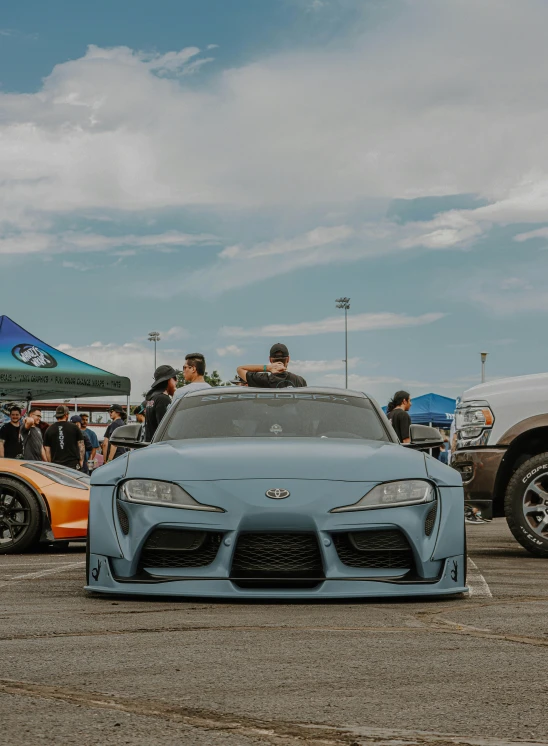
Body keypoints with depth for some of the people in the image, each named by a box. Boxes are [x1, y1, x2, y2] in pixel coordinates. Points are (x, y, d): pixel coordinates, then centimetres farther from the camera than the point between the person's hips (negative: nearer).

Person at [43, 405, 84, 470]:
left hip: (56, 465, 1)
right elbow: (81, 445, 4)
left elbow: (47, 450, 8)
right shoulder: (74, 427, 2)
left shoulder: (49, 430, 6)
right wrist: (81, 461, 11)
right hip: (73, 465, -1)